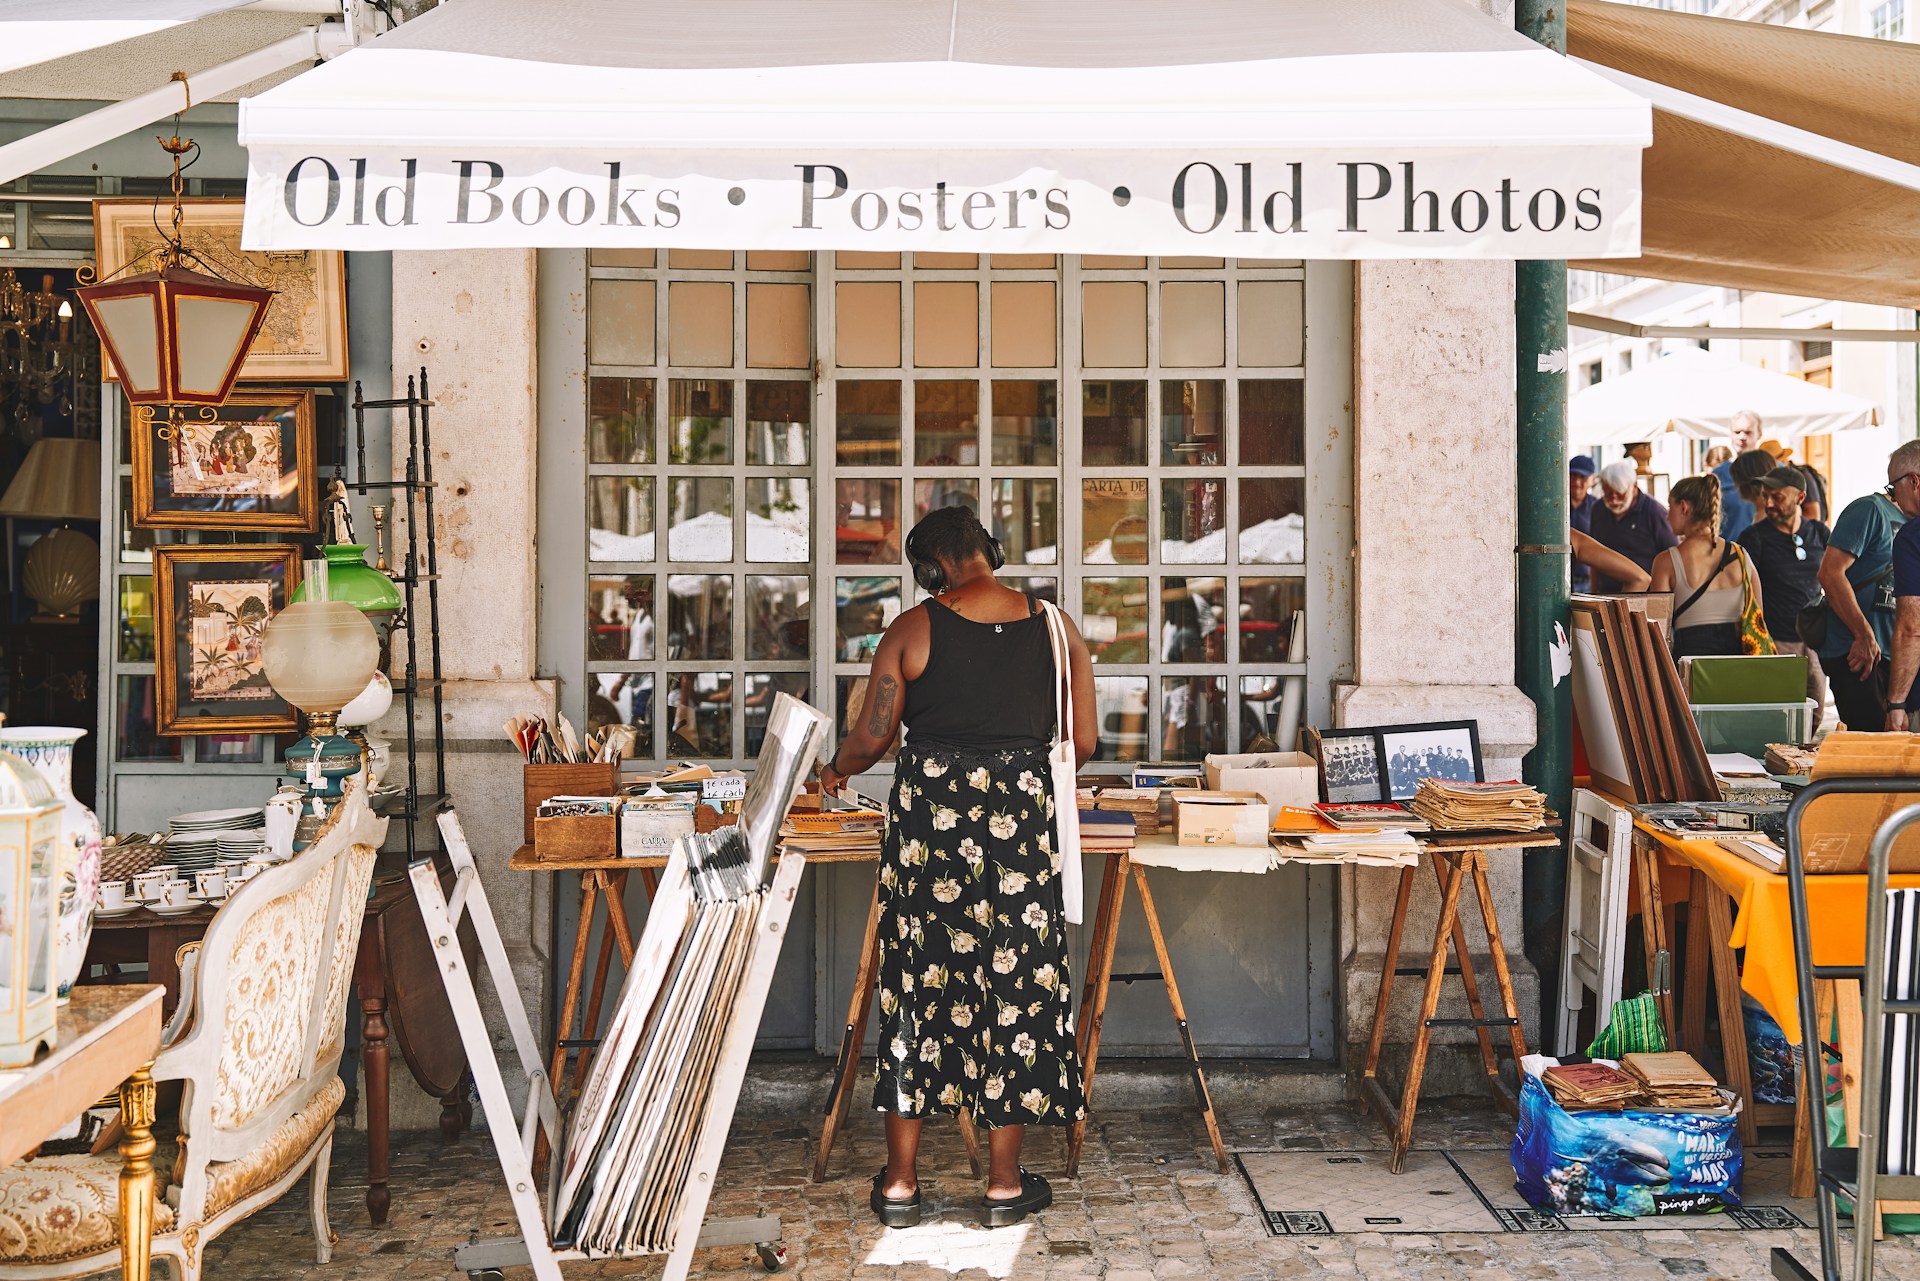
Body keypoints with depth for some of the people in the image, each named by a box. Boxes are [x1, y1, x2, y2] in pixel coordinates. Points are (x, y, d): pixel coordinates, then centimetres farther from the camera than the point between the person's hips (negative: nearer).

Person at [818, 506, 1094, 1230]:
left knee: (918, 980, 8)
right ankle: (1006, 1183, 16)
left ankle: (900, 1182, 15)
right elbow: (1082, 744, 5)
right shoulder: (1055, 628, 2)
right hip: (1022, 817, 1)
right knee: (1014, 983, 9)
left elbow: (870, 740, -3)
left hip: (930, 815, -1)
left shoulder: (912, 630, -3)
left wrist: (835, 773, 18)